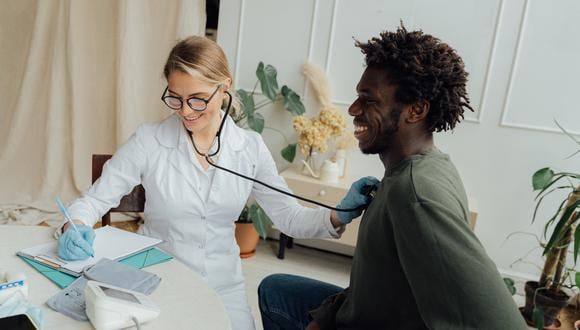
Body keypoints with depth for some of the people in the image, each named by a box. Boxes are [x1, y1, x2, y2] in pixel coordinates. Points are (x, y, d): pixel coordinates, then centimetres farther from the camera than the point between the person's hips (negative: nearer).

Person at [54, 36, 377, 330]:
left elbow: (289, 217, -3)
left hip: (223, 285, 2)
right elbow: (96, 199, -4)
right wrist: (75, 228, -25)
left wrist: (340, 215, -19)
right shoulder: (148, 141, -11)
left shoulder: (251, 148, -6)